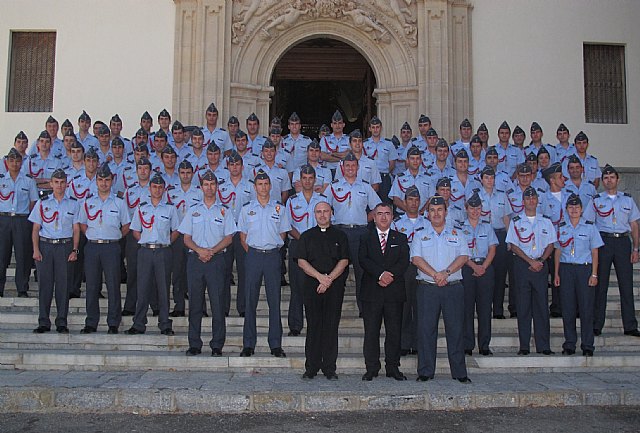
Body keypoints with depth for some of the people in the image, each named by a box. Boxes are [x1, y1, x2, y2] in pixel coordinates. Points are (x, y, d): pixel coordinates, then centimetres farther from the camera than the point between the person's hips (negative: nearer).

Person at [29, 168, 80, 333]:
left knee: (63, 284, -1)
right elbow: (35, 229, 7)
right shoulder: (42, 203, 8)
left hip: (65, 246, 0)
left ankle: (62, 322, 6)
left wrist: (75, 250, -3)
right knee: (45, 283, 0)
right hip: (45, 245, 1)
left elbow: (76, 229, 6)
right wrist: (36, 249, -4)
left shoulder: (73, 203, 7)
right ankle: (44, 322, 8)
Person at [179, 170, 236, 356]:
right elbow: (186, 238, 9)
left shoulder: (224, 210, 9)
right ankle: (194, 344, 9)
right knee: (195, 302, 3)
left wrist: (212, 251, -12)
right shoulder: (193, 210, 13)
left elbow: (228, 238, 3)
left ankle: (217, 345, 2)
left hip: (216, 259, -1)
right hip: (195, 259, 2)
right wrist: (199, 250, -10)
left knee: (217, 302, -4)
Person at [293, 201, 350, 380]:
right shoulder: (307, 236, 13)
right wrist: (320, 276, -11)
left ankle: (329, 368, 5)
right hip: (312, 285, 0)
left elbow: (344, 261, 2)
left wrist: (329, 279, -11)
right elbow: (301, 261, 2)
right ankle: (311, 368, 6)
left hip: (335, 286, 0)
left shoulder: (340, 236, 11)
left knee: (331, 327, 0)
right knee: (313, 326, 0)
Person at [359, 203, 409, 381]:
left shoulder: (401, 238, 12)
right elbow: (363, 260, -6)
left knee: (394, 331, 3)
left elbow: (404, 262, 0)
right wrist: (381, 274, -19)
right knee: (371, 331, 1)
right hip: (371, 291, -1)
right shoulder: (366, 238, 9)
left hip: (395, 291, 1)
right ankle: (371, 368, 9)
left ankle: (393, 367, 13)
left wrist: (391, 275, -16)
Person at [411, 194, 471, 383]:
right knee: (426, 329, -1)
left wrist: (446, 272, -13)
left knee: (455, 329, 1)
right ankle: (425, 371, 6)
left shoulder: (457, 233, 13)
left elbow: (463, 256, 1)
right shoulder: (420, 234, 11)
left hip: (453, 288, 0)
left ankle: (459, 372, 7)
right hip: (427, 288, 0)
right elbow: (416, 258, -2)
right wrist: (435, 275, -13)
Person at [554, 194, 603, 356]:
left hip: (585, 269, -1)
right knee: (568, 308, 2)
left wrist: (594, 274, -4)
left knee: (586, 308, -2)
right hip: (566, 269, 1)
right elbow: (558, 251, 10)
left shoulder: (590, 226, 4)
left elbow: (594, 252, 3)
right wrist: (556, 273, 4)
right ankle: (569, 345, 10)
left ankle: (587, 346, 6)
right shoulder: (561, 227, 9)